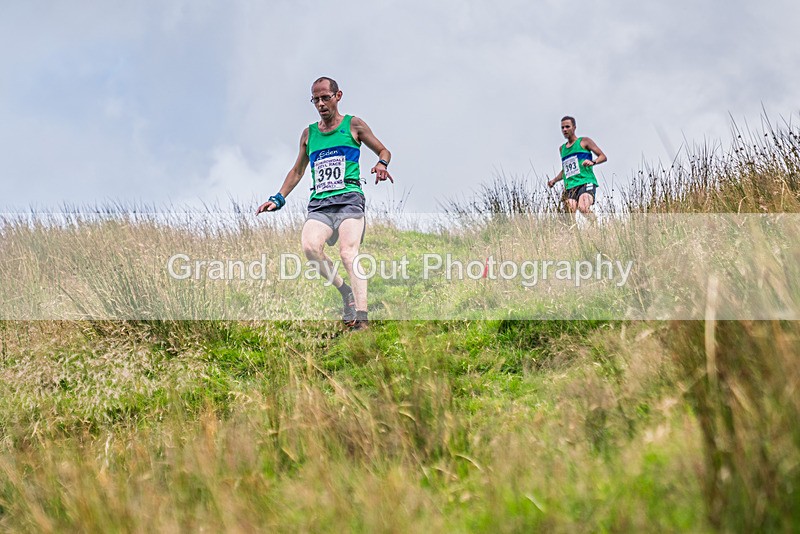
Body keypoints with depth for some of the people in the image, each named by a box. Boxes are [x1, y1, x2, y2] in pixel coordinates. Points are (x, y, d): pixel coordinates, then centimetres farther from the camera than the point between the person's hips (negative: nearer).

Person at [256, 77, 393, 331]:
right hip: (319, 203, 3)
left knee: (348, 252, -25)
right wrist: (278, 198, 18)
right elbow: (297, 171, 29)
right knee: (310, 247, -26)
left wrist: (381, 165, -7)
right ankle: (345, 291, -6)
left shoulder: (353, 125, 11)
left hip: (349, 198, -3)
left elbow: (383, 151, 16)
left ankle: (361, 317, -32)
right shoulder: (309, 133, 20)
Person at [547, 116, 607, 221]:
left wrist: (593, 162, -16)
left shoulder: (584, 142, 8)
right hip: (570, 186, 5)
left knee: (583, 209, -30)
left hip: (586, 182, -5)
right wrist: (554, 181, 19)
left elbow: (603, 157, 4)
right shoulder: (562, 148, 24)